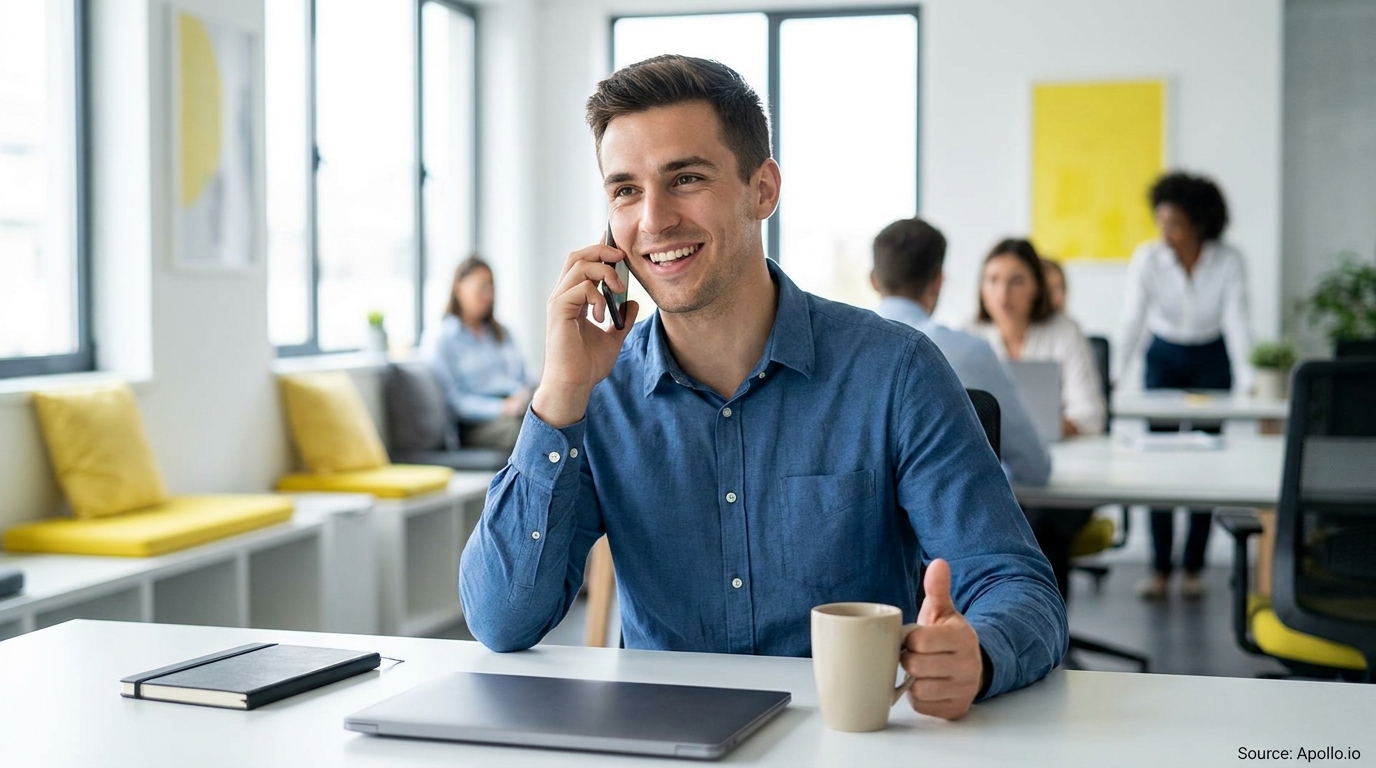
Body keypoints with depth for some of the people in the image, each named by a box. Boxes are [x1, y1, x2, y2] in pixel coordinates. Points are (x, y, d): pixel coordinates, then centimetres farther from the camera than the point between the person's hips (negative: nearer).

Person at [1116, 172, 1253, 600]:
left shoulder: (1228, 262, -17)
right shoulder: (1147, 258, -17)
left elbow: (1236, 322, -18)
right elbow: (1132, 321, -18)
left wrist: (1246, 380, -27)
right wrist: (1113, 376, -28)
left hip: (1211, 362, 0)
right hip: (1163, 359, 0)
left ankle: (1193, 568, 6)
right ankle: (1159, 568, -1)